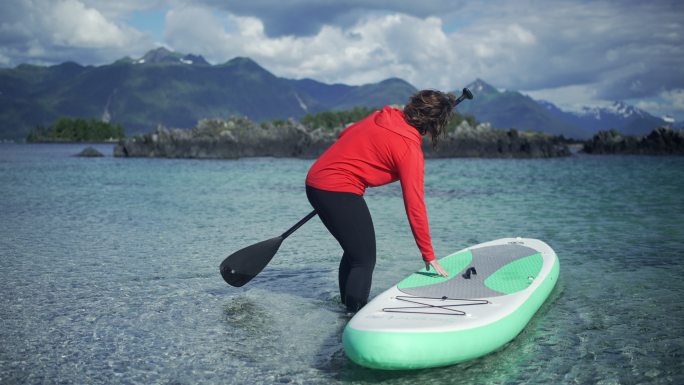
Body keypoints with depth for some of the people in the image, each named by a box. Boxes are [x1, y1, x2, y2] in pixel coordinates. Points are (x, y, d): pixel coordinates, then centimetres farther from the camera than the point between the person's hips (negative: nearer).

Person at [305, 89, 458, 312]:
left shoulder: (385, 116, 8)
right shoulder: (409, 147, -13)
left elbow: (345, 135, 21)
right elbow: (414, 206, -13)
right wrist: (429, 256, -7)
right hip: (338, 191, -9)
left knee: (355, 250, 20)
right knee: (365, 259, -3)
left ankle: (347, 305, 29)